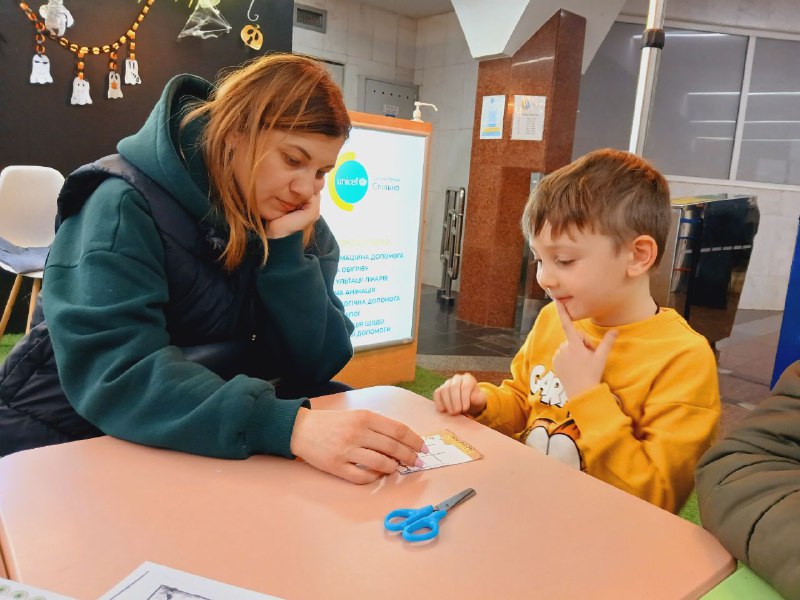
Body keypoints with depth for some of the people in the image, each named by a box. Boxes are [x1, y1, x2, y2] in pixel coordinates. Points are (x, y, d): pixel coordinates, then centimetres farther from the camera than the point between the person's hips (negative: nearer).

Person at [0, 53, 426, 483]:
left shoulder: (301, 226, -4)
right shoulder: (126, 207, -19)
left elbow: (315, 364, -9)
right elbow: (111, 372, -30)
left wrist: (284, 247, -22)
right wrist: (290, 426, -41)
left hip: (211, 436, 5)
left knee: (352, 413, -15)